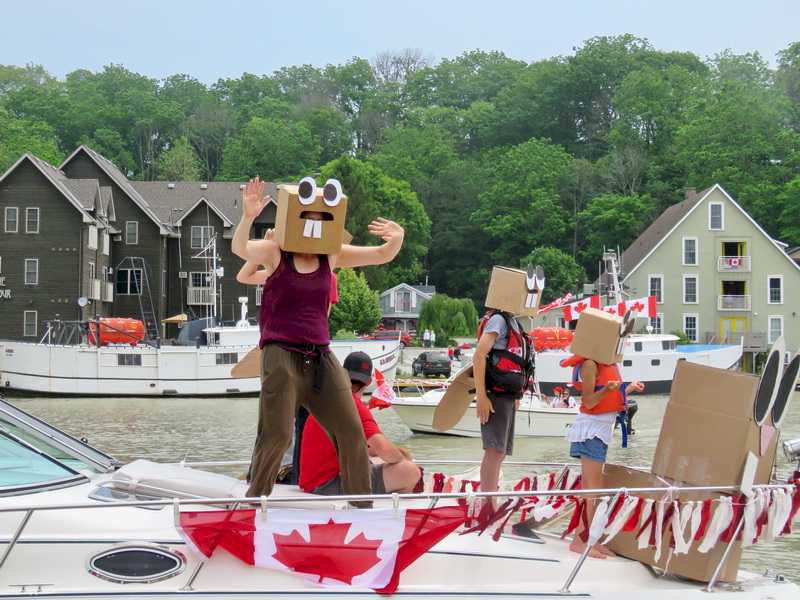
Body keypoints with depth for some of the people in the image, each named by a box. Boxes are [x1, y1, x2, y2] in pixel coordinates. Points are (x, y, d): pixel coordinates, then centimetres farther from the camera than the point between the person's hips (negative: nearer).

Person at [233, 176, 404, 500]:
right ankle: (254, 499, 8)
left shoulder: (332, 255, 9)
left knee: (352, 433, 4)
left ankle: (362, 504, 16)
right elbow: (239, 249, -21)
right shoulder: (275, 252, -2)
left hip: (321, 357, 5)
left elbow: (381, 255, 7)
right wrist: (247, 217, -42)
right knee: (276, 435, -9)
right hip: (282, 356, -5)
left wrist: (396, 240, -17)